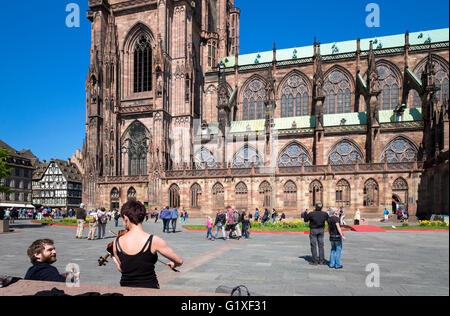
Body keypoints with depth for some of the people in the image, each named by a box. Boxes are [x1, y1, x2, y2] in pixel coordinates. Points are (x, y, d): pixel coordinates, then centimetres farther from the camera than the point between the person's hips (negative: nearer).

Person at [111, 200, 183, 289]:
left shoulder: (117, 242, -7)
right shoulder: (154, 241, -17)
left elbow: (120, 269, 7)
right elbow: (179, 261, -8)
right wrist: (173, 264, 16)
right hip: (149, 289, -3)